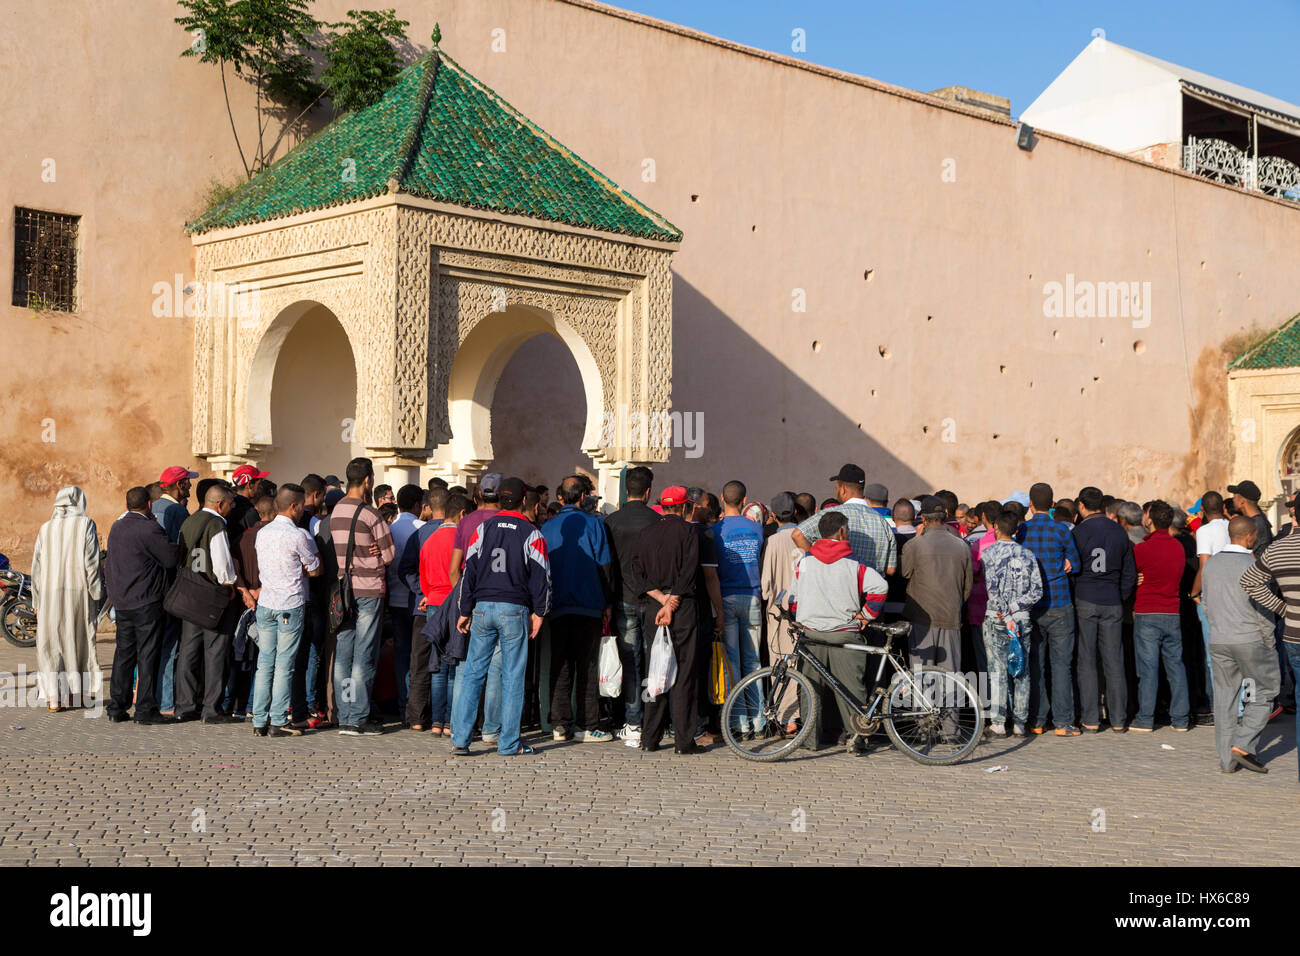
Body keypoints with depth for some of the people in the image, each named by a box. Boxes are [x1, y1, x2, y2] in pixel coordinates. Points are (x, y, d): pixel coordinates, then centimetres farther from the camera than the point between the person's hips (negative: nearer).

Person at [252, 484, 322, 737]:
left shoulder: (262, 533, 8)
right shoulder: (299, 535, -12)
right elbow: (315, 570, -5)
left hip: (265, 604, 6)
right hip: (290, 605, -6)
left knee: (264, 663, 9)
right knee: (284, 665, -2)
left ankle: (259, 721, 10)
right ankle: (278, 721, -1)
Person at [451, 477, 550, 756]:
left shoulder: (483, 529, 6)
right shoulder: (531, 534, -1)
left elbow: (469, 571, 6)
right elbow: (540, 576, -1)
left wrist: (464, 611, 10)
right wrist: (538, 612, 7)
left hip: (482, 608, 2)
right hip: (515, 610, -2)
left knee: (473, 672, 7)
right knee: (512, 677, 3)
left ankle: (460, 739, 2)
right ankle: (509, 742, 4)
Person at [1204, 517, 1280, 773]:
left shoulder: (1210, 564, 6)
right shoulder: (1251, 564, -12)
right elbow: (1263, 608, -11)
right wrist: (1269, 641, -1)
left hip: (1218, 641, 6)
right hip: (1250, 639, -6)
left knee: (1226, 697, 9)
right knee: (1264, 691, 8)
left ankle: (1227, 759, 9)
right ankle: (1243, 744, -4)